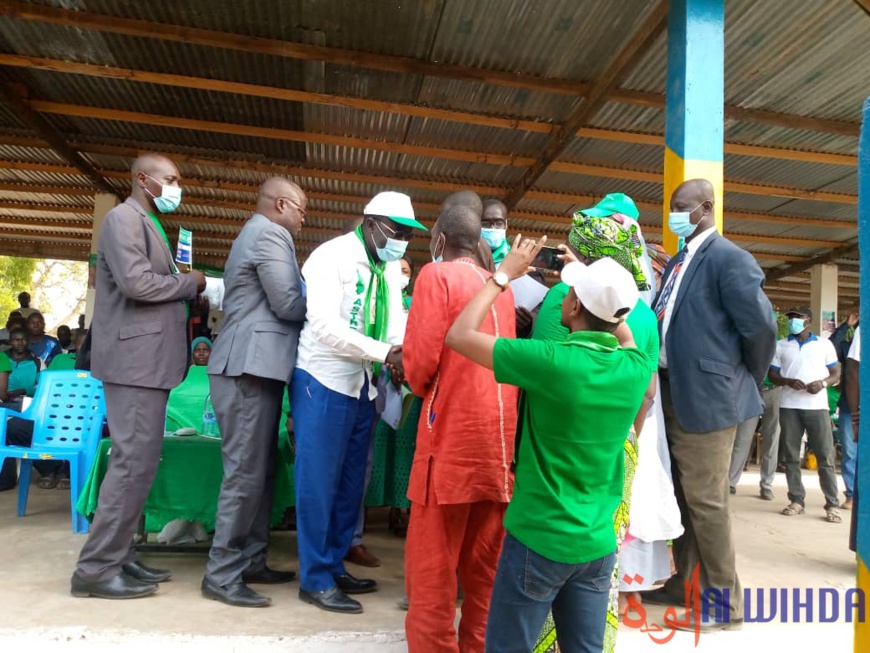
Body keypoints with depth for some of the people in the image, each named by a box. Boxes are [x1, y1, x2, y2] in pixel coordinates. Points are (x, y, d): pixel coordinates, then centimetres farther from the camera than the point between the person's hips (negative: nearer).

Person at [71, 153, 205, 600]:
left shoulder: (148, 224, 21)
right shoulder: (124, 218, -8)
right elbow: (136, 283, -21)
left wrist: (185, 289, 7)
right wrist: (190, 283, -8)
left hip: (149, 358, 10)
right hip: (135, 358, -10)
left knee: (139, 460, 12)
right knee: (134, 461, -8)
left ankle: (117, 555, 20)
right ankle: (95, 568, 2)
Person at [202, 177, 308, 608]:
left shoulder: (255, 233, 23)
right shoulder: (270, 234, -9)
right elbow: (288, 304, -16)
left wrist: (307, 292, 14)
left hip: (253, 365, 11)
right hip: (250, 366, -11)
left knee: (261, 470, 13)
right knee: (245, 472, -6)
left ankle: (250, 562, 21)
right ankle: (221, 575, 3)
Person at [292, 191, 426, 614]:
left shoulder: (390, 268, 9)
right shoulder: (331, 256, -13)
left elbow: (396, 322, 2)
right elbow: (325, 325, -22)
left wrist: (402, 356, -20)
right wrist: (386, 353, -26)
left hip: (363, 384, 8)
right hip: (324, 381, -7)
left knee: (350, 482, 13)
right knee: (318, 481, 0)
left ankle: (334, 566, 27)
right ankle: (315, 578, 13)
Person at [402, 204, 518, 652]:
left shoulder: (436, 275, -3)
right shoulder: (500, 287, 13)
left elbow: (421, 356, -11)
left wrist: (417, 386, 10)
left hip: (454, 433, -6)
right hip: (500, 434, 7)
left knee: (431, 564, 3)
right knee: (484, 564, 15)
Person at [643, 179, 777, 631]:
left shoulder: (727, 258, -13)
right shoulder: (678, 262, 13)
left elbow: (761, 326, -15)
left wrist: (746, 380, -3)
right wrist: (662, 381, 11)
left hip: (706, 396, -9)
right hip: (675, 393, 9)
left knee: (706, 501, 1)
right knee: (682, 497, 19)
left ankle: (725, 603, 18)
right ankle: (684, 582, 35)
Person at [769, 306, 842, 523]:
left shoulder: (825, 344, 10)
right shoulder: (780, 345, 13)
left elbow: (836, 374, 9)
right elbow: (772, 375, 9)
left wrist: (823, 383, -13)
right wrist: (788, 381, -12)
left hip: (817, 406, -1)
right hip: (789, 406, 2)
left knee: (825, 456, -2)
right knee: (791, 455, 2)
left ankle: (832, 505, 3)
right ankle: (797, 500, 9)